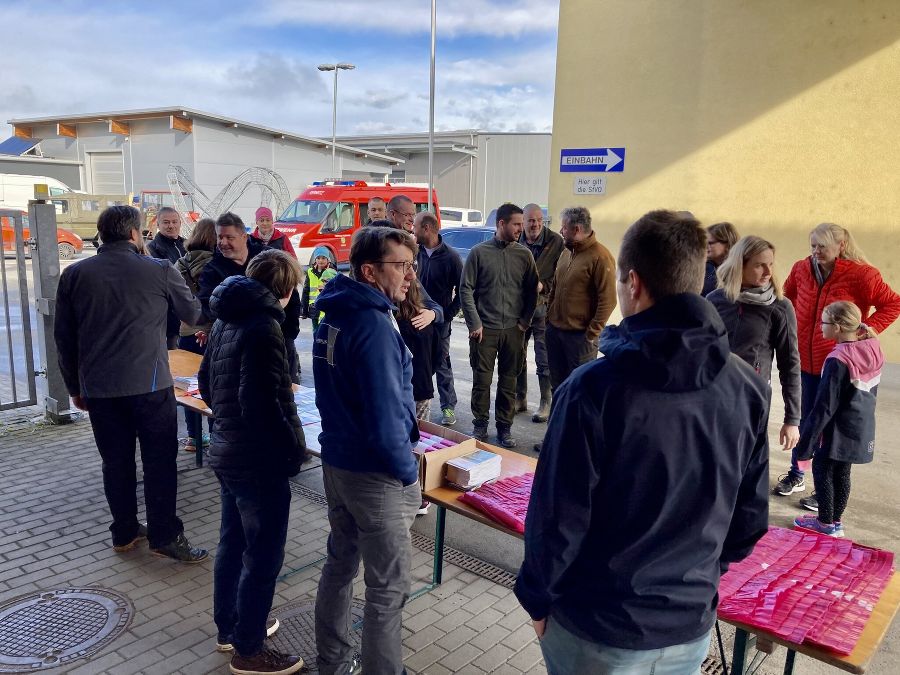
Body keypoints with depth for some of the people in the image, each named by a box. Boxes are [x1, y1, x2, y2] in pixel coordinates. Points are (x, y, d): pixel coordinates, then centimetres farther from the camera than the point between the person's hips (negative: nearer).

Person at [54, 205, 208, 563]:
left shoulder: (74, 274, 5)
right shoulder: (160, 270, -5)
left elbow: (64, 337, 9)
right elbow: (193, 314, 9)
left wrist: (75, 386, 18)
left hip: (98, 388, 4)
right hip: (149, 385, -4)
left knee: (115, 462, 14)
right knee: (159, 461, 5)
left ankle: (124, 532, 25)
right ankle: (165, 535, 8)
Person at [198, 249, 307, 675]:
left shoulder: (226, 319, 8)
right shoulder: (263, 327, -22)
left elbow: (206, 381, 16)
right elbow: (261, 402, -27)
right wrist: (294, 448, -16)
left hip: (226, 452, 10)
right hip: (259, 461, -10)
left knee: (232, 543, 22)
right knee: (263, 557, 5)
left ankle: (228, 628, 39)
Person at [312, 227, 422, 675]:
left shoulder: (334, 317, 5)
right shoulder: (374, 326, -23)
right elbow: (385, 417, -25)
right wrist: (408, 473, -12)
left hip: (336, 461, 9)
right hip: (374, 473, -9)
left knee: (340, 564, 22)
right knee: (388, 587, 6)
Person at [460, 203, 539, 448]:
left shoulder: (524, 254, 4)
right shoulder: (479, 252, -3)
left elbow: (531, 290, 10)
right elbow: (466, 289, -2)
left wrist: (525, 320, 2)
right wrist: (475, 323, -7)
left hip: (514, 330, 2)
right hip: (484, 329, -2)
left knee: (509, 381, 9)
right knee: (481, 380, 4)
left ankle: (504, 427, 21)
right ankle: (480, 425, 20)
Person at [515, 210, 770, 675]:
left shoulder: (593, 388, -25)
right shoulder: (748, 389, -10)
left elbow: (558, 517, -19)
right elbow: (750, 515, 0)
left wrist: (537, 598, -1)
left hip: (596, 625, -3)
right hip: (691, 624, 4)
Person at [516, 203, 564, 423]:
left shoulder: (555, 242, -8)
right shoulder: (514, 242, -1)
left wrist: (543, 286, -17)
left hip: (543, 307, -3)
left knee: (544, 360, 3)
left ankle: (546, 403, 16)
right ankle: (520, 399, 28)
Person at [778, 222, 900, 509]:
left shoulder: (861, 275, -13)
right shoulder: (802, 268, 0)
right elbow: (789, 296, 19)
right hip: (804, 361, 4)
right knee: (802, 420, 16)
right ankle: (797, 474, 33)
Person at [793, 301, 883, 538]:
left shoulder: (838, 361, -23)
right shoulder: (873, 352, 1)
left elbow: (824, 407, -21)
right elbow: (871, 393, 13)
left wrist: (806, 441, -15)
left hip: (838, 431, -8)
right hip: (862, 430, 8)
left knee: (822, 471, 7)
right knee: (841, 473, 17)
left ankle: (826, 523, 15)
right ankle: (836, 521, 27)